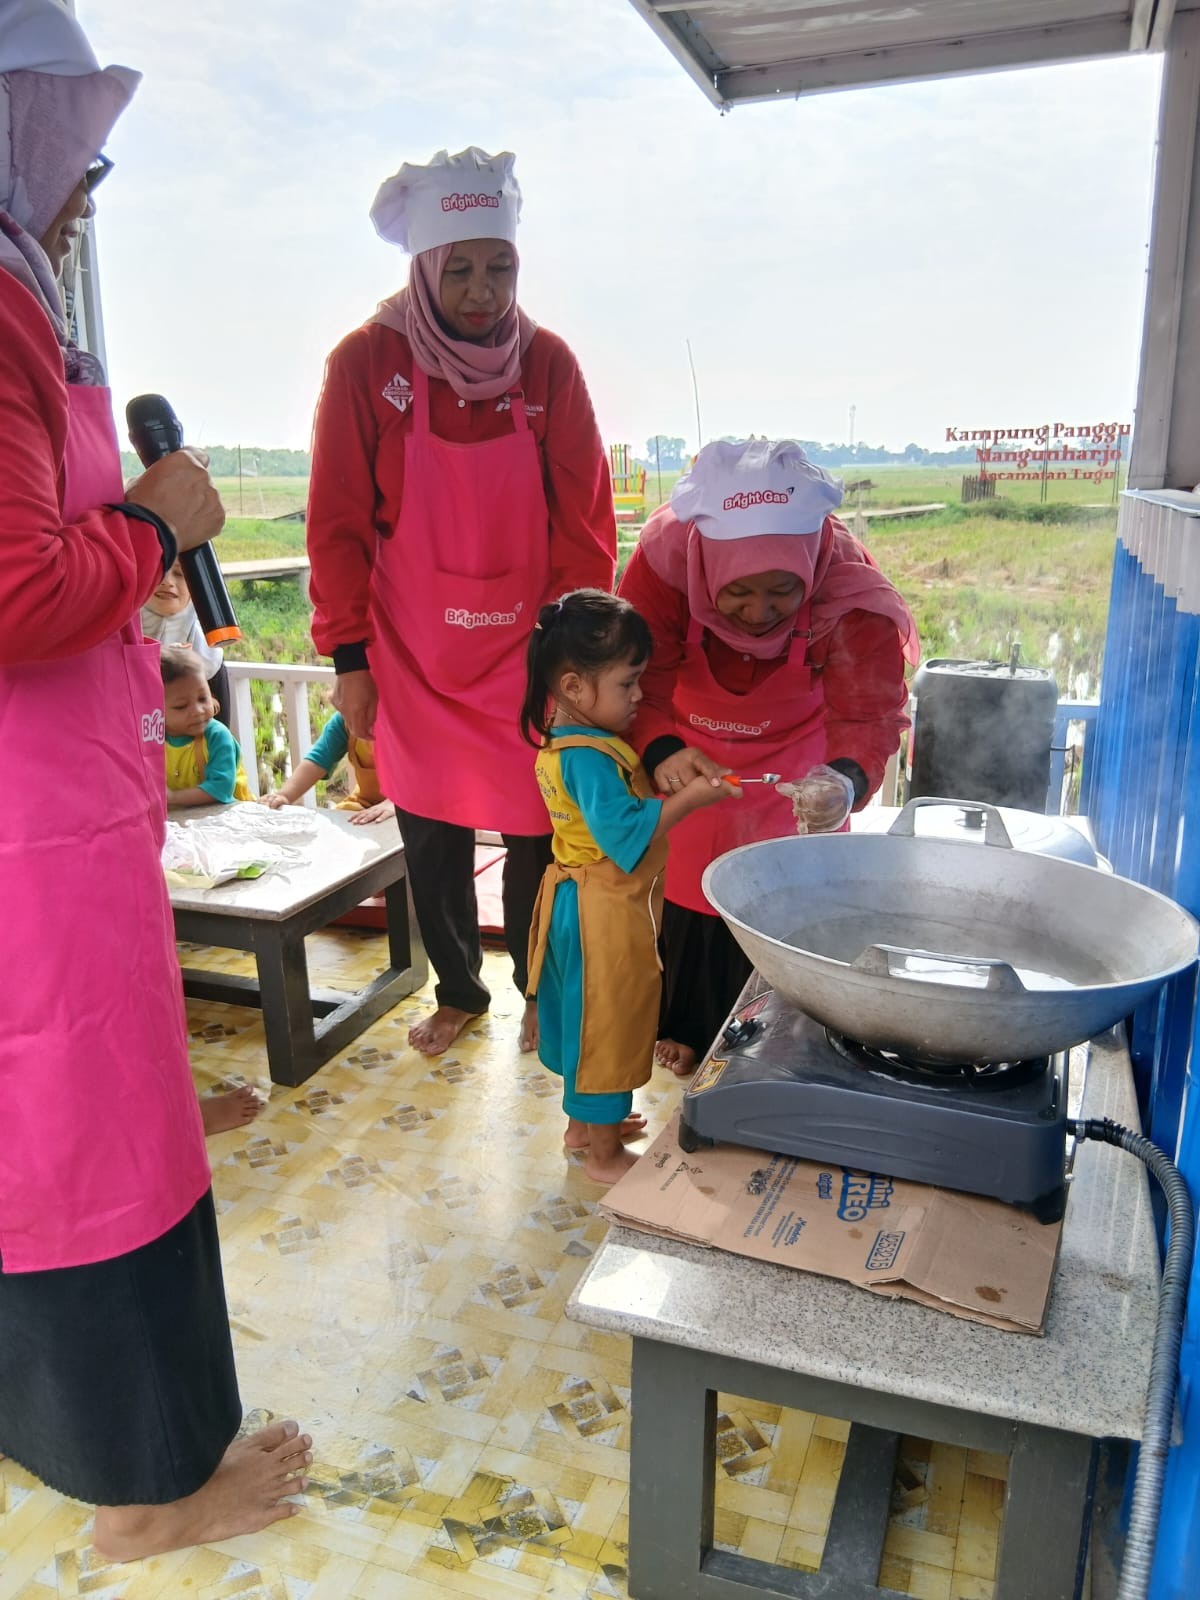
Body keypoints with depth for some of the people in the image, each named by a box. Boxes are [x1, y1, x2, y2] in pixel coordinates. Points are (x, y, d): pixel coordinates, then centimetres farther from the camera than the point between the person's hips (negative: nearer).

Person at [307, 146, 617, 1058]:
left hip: (527, 653, 0)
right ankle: (457, 992, 32)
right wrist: (348, 655, -4)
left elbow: (584, 518, -1)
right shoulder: (366, 363, -6)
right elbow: (340, 523, -4)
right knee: (430, 840, 9)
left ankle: (540, 991, 27)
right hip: (414, 657, 0)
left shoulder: (547, 361, -2)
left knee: (539, 835, 3)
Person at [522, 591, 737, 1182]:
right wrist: (688, 799, -24)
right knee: (607, 1025, 4)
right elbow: (627, 834, -29)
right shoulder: (589, 758, -25)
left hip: (586, 906, 10)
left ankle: (584, 1123, 39)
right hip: (603, 914, -10)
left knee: (589, 1020, 22)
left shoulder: (572, 741, 6)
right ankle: (604, 1153, 20)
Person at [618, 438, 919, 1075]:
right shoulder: (666, 556, -35)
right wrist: (661, 752, -54)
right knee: (683, 888, 11)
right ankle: (687, 1030, 34)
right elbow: (636, 679, -33)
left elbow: (868, 715, -35)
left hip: (795, 757, -1)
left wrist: (848, 780, -57)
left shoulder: (850, 590, -35)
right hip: (689, 750, 1)